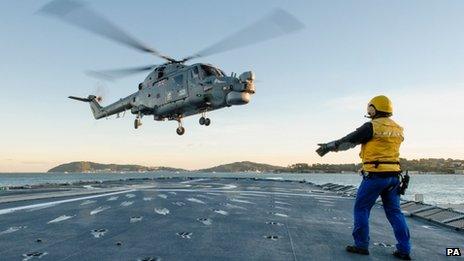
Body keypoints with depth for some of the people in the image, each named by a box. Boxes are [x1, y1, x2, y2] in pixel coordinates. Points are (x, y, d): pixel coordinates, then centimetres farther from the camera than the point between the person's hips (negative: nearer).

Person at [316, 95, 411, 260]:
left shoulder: (372, 126, -10)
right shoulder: (397, 129, 12)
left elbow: (348, 140, -5)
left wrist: (329, 146, 6)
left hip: (375, 174, -7)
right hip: (394, 175, 7)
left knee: (361, 208, 5)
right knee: (394, 211, 13)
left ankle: (361, 245, 11)